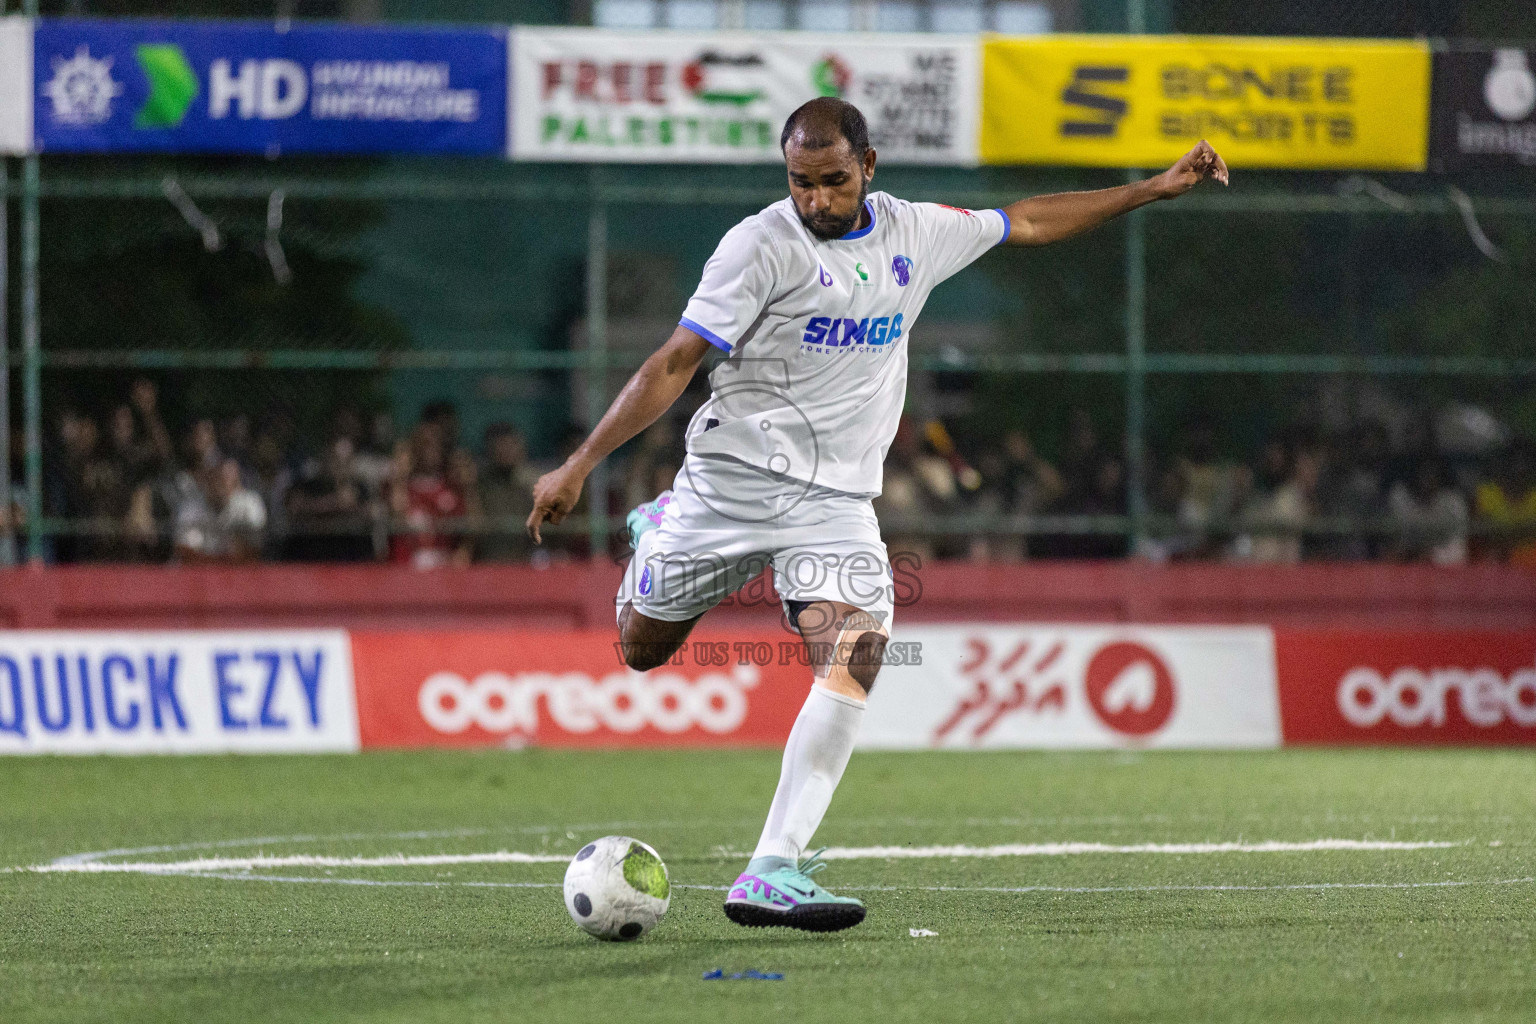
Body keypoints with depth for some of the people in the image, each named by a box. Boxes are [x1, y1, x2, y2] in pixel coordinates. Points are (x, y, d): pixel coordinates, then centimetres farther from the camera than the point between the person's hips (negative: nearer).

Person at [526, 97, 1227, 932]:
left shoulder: (912, 233, 6)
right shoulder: (762, 244, -10)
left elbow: (1028, 222, 21)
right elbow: (673, 365, -12)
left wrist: (1156, 188, 19)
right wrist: (578, 466, -18)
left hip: (835, 501, 3)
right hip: (733, 478, -3)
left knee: (856, 657, -20)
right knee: (642, 650, 10)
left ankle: (772, 874, -24)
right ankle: (656, 535, 48)